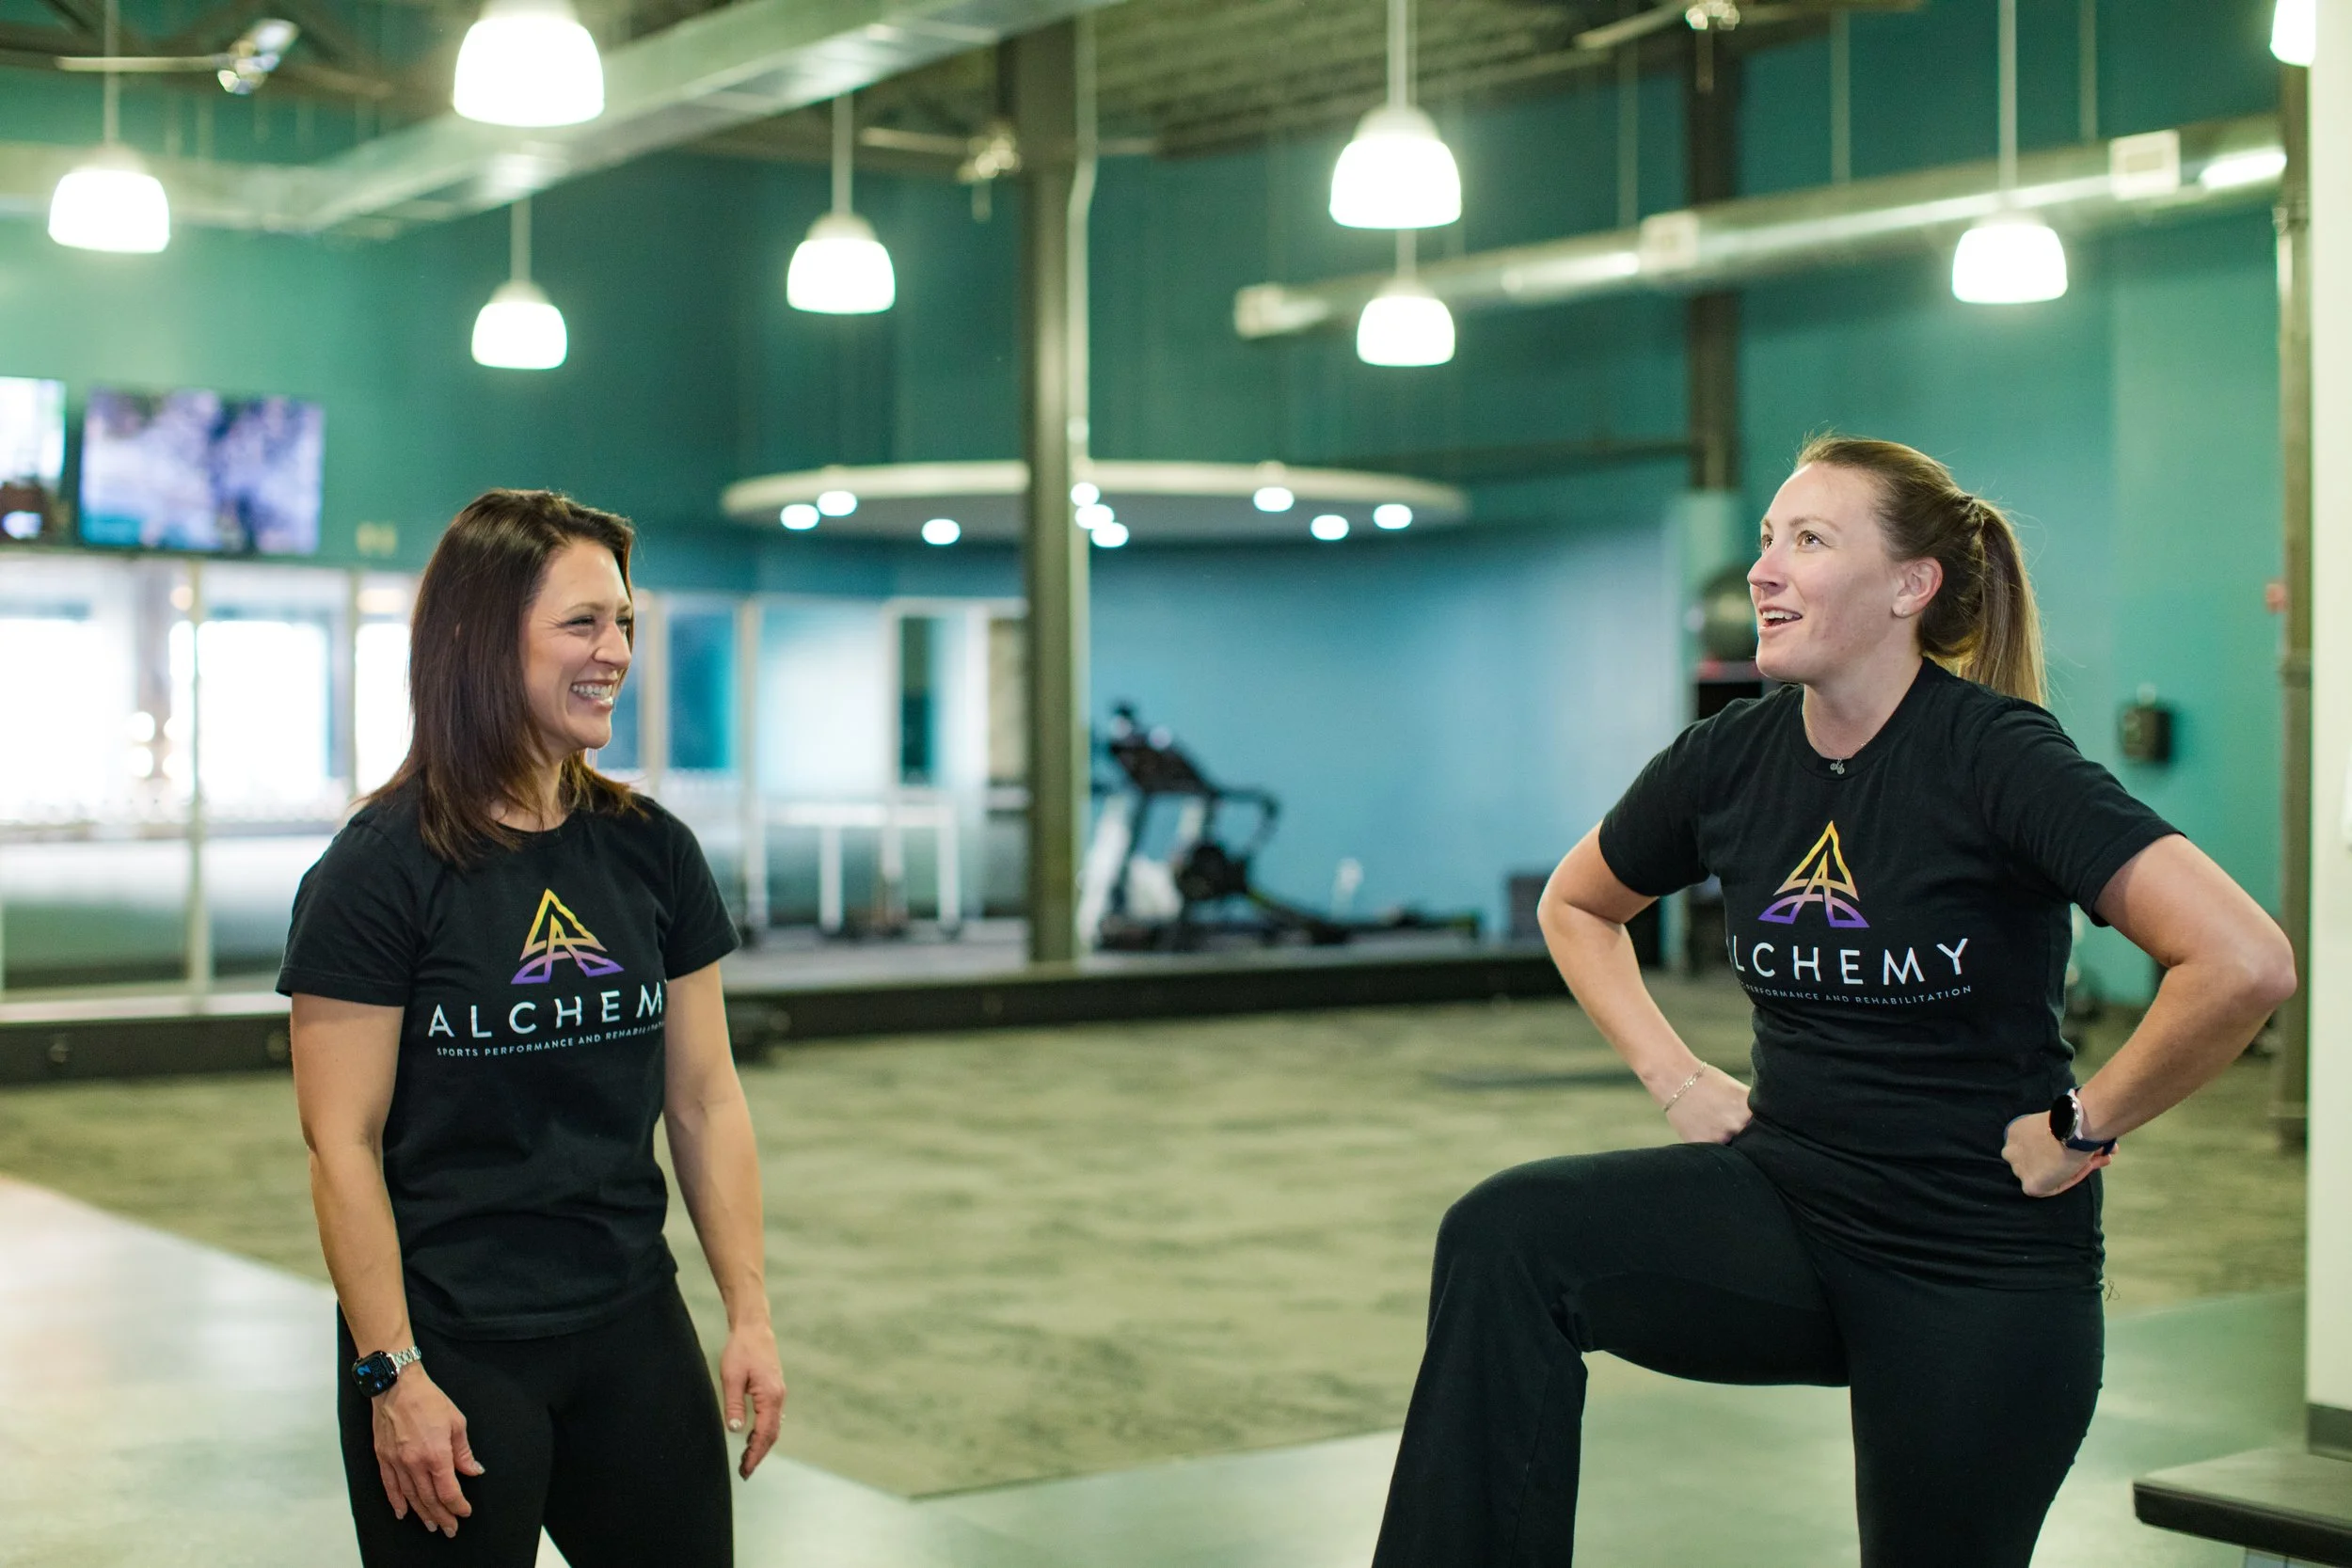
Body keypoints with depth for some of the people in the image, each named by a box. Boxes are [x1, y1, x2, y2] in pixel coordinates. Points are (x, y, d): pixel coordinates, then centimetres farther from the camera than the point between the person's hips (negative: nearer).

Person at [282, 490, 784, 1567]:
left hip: (634, 1333, 5)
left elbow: (705, 1103, 6)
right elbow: (341, 1145, -11)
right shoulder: (381, 871, -10)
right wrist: (392, 1375, -14)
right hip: (453, 1351, -4)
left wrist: (749, 1316, 3)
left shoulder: (652, 853, 4)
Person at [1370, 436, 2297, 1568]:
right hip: (1784, 1200, 4)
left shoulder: (1995, 756, -16)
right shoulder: (1726, 761, -1)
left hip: (1982, 1264, -4)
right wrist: (1673, 1074, 7)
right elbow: (1576, 905, 20)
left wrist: (2083, 1127, -15)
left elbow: (2243, 965, -25)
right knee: (1504, 1239, -21)